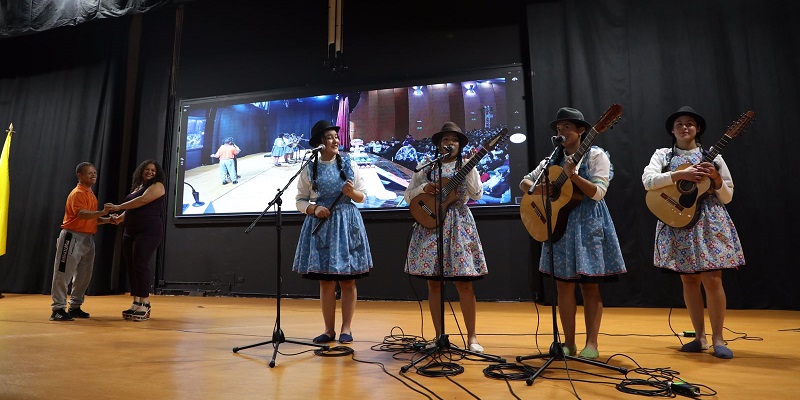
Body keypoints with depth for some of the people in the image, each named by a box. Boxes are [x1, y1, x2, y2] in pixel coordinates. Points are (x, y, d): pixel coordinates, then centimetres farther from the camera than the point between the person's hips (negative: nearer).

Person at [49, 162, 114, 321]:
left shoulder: (91, 195, 17)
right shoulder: (78, 193, -11)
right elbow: (81, 214, -27)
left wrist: (108, 220, 8)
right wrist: (102, 212, -39)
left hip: (88, 238, 9)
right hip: (73, 237, -9)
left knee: (84, 275, 13)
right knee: (64, 273, -4)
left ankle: (75, 307, 23)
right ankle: (58, 309, 1)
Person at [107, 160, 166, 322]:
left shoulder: (157, 186, -3)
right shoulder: (137, 186, 22)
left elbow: (143, 201, -16)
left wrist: (119, 207, -12)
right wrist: (120, 218, 13)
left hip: (148, 232, -8)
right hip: (130, 232, 8)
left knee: (140, 265, -14)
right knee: (131, 266, 4)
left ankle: (145, 305, -10)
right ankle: (136, 304, 9)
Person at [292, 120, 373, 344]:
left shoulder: (349, 164, 5)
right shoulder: (309, 169, 4)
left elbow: (362, 197, 8)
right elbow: (300, 201, 7)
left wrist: (352, 193, -13)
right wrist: (314, 208, -12)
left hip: (347, 224, 0)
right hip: (321, 225, 0)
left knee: (348, 280, 2)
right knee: (325, 281, 5)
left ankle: (346, 328, 14)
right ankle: (329, 330, 17)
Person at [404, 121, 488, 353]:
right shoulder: (426, 168, 10)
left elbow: (476, 194, -4)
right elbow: (408, 197, 8)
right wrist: (424, 188, -10)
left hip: (458, 226, -1)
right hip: (429, 225, 1)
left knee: (464, 283, -3)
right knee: (434, 283, 3)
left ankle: (472, 336, 8)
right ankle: (439, 336, 14)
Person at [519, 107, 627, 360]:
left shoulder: (595, 155, -1)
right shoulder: (553, 159, 12)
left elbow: (598, 193, -12)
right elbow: (525, 182, 12)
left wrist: (573, 175, -24)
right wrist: (536, 188, -10)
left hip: (588, 225, -4)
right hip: (560, 223, 4)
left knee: (590, 285, 1)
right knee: (563, 285, 4)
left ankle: (591, 344, 11)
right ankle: (569, 343, 13)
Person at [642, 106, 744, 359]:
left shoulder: (712, 157, 9)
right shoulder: (662, 155, 8)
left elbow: (727, 198, 9)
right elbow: (648, 180, -11)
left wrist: (717, 179, -9)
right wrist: (680, 174, -19)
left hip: (709, 223, 0)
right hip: (677, 224, 1)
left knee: (712, 280, -6)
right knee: (688, 280, 6)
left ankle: (717, 338, 8)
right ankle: (700, 336, 16)